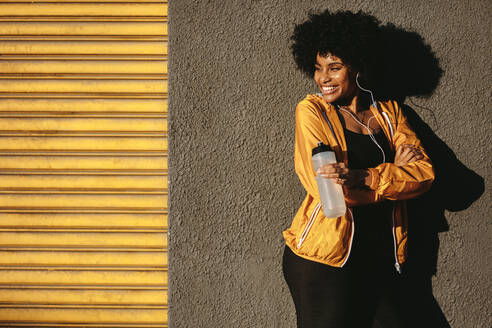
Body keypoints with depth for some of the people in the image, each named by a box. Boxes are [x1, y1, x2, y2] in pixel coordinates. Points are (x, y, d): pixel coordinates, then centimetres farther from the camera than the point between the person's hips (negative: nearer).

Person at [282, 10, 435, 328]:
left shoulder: (389, 112, 8)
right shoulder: (312, 111, -4)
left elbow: (424, 173, -5)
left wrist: (361, 177, -21)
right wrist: (393, 172, -8)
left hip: (380, 258, 4)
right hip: (324, 261, -4)